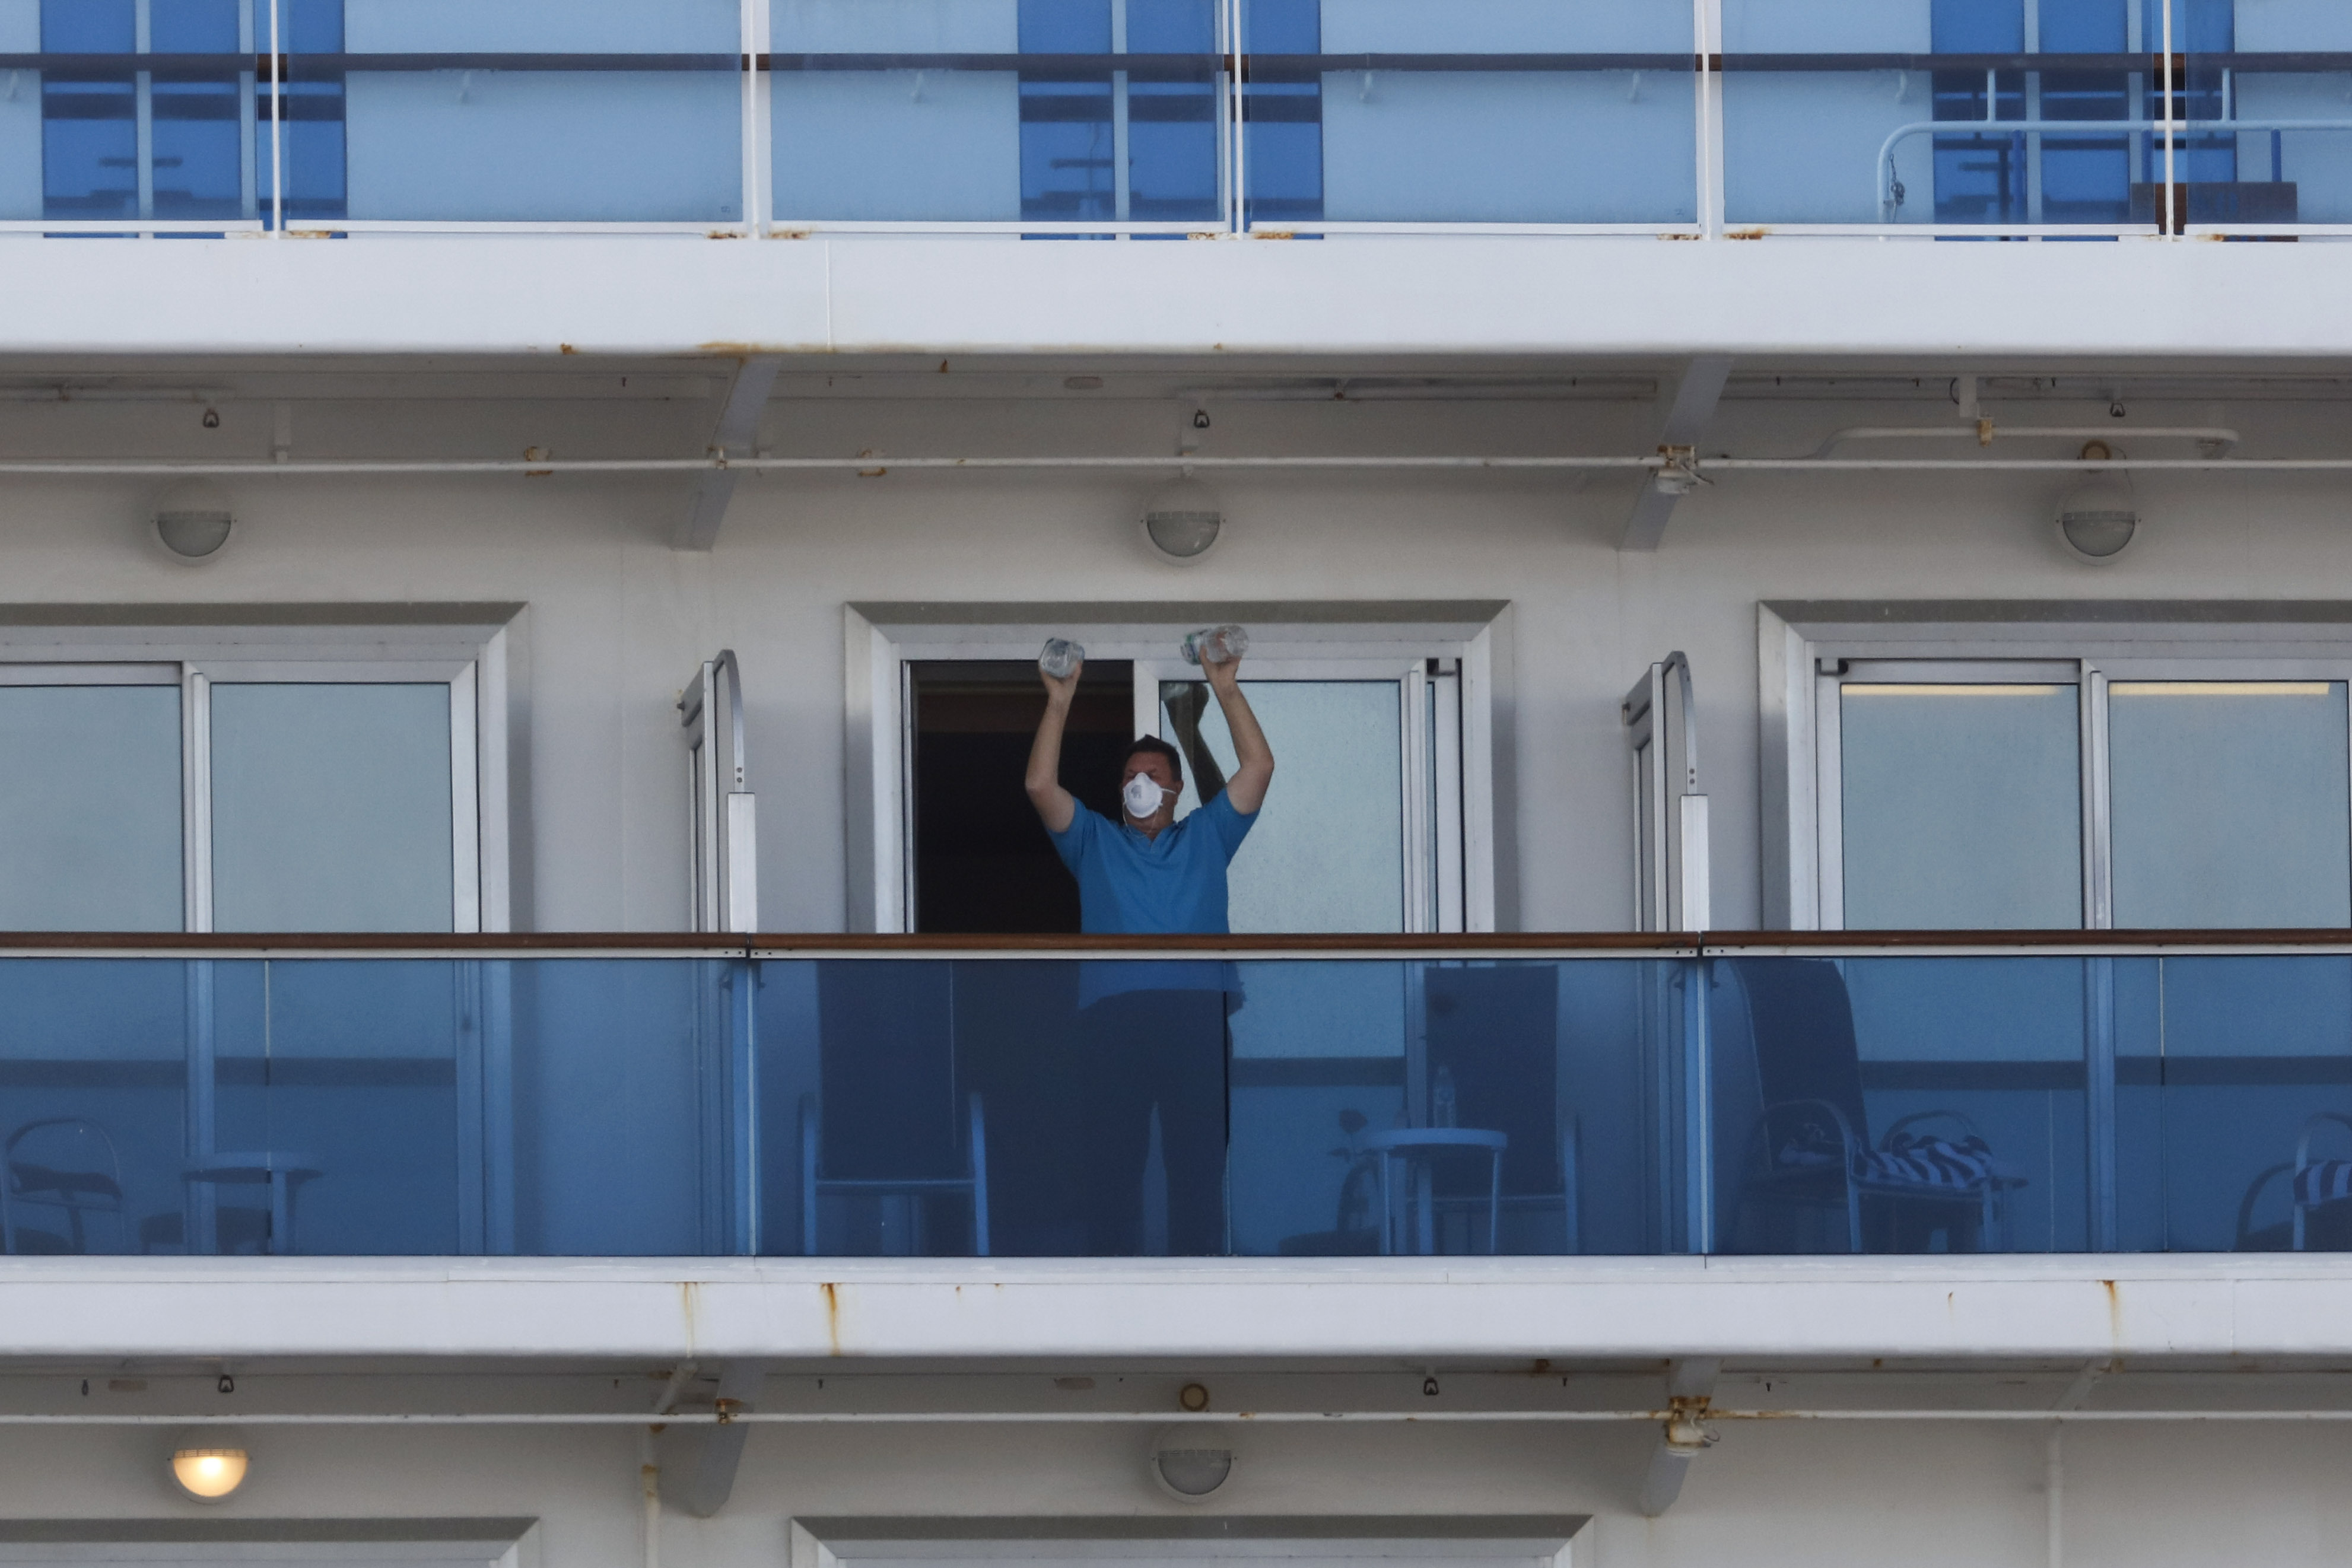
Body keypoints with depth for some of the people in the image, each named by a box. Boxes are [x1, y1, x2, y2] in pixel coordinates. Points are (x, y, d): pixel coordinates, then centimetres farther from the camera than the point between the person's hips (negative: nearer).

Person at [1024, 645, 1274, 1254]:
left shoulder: (1205, 838, 24)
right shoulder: (1095, 843, 24)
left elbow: (1258, 768, 15)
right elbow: (1041, 786, 11)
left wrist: (1227, 690, 9)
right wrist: (1058, 704, 6)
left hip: (1197, 1014, 0)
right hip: (1116, 1014, 0)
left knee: (1199, 1158, -3)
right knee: (1112, 1158, -5)